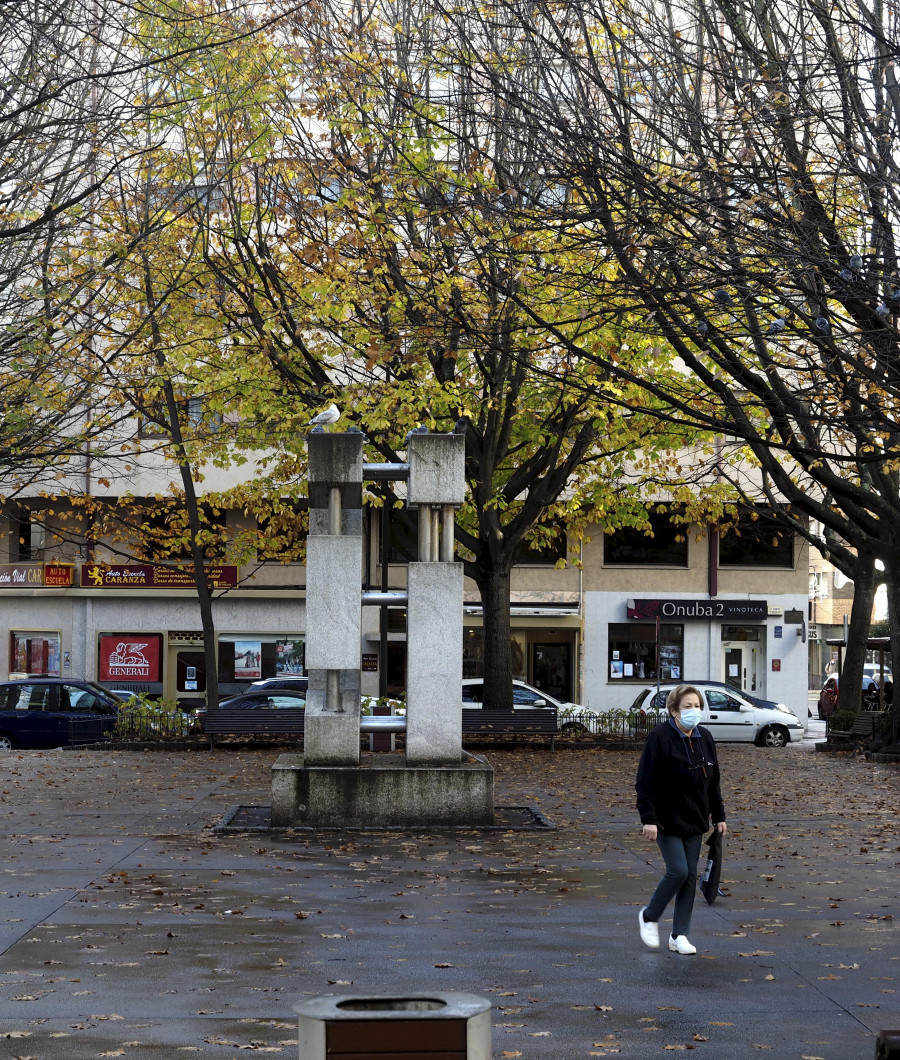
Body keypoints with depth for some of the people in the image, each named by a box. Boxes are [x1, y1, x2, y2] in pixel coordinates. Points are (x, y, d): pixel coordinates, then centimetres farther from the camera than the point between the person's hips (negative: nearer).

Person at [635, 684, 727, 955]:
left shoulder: (704, 738, 7)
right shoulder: (660, 737, -14)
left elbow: (713, 781, 15)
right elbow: (645, 782, -16)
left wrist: (718, 816, 14)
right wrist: (648, 819, -21)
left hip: (694, 821, 6)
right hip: (667, 819, -6)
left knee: (690, 875, 4)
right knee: (678, 871, -12)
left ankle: (679, 935, 12)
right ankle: (649, 917, 12)